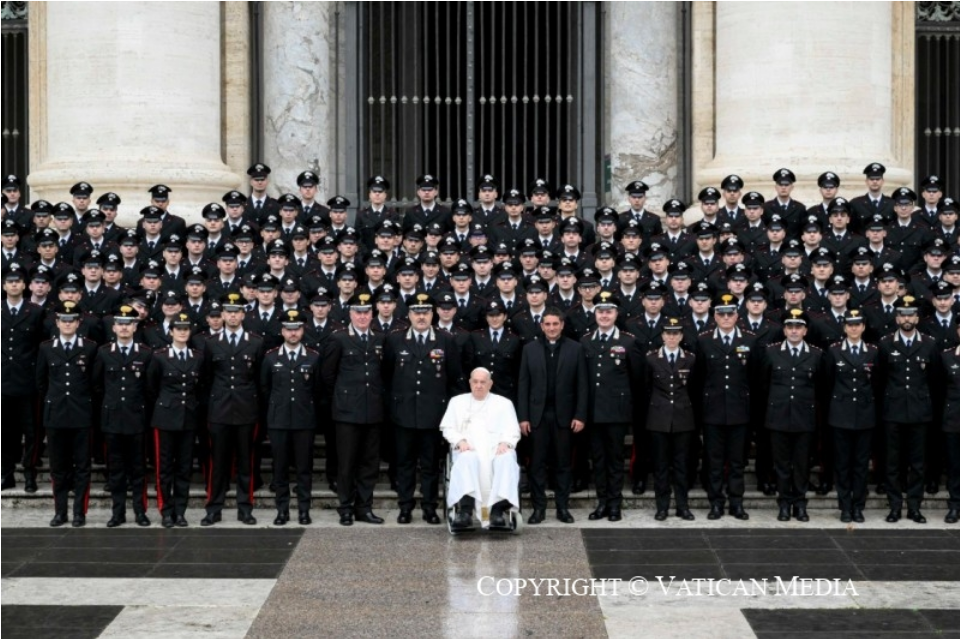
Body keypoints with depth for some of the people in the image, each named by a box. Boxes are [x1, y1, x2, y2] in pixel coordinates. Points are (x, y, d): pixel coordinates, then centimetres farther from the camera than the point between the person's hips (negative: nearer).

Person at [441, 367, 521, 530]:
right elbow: (447, 428, 15)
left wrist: (505, 443, -8)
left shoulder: (504, 403, 24)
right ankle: (466, 511, -51)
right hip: (468, 449, 0)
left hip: (497, 449, 0)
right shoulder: (457, 401, 25)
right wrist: (460, 441, -6)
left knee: (506, 459, -36)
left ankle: (498, 510, -46)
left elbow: (513, 430, 14)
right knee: (467, 459, -38)